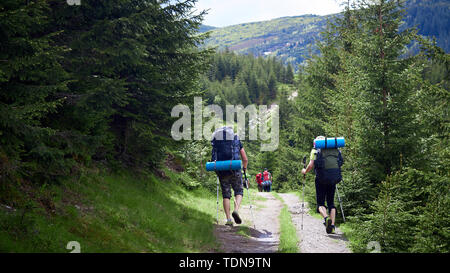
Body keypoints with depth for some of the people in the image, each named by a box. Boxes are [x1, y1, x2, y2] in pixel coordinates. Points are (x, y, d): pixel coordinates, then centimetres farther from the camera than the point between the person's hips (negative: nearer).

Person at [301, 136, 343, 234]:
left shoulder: (316, 149, 4)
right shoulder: (335, 149, 15)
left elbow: (311, 165, -6)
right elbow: (340, 162, 12)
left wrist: (305, 171, 13)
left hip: (321, 179, -3)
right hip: (334, 178, 3)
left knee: (320, 203, 6)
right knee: (331, 203, 13)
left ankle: (326, 218, -23)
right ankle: (332, 226, 3)